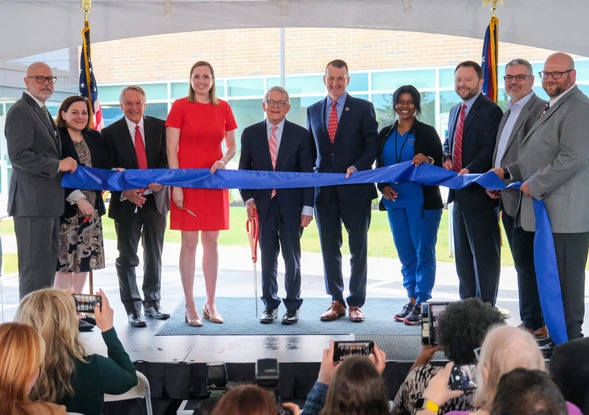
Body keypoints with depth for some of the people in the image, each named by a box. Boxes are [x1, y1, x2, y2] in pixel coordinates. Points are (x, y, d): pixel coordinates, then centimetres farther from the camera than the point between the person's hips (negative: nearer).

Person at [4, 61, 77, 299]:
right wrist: (58, 165, -17)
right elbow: (19, 156, -19)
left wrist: (66, 164, 14)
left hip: (48, 203, 10)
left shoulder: (42, 112, 22)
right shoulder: (20, 111, -10)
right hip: (32, 202, -10)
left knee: (48, 265, 13)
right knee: (35, 267, -8)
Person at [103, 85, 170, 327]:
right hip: (126, 203, -2)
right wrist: (125, 192, -19)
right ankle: (133, 309, 11)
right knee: (127, 259, 2)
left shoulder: (160, 127, 5)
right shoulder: (110, 132, 1)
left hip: (155, 200, 2)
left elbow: (167, 159, 1)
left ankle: (152, 303, 25)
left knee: (154, 256, 11)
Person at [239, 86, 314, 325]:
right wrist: (248, 198, -3)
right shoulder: (250, 134, 6)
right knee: (267, 258, 6)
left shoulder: (300, 135, 2)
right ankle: (270, 305, 18)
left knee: (292, 258, 5)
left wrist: (307, 207, -6)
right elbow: (244, 170, 10)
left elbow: (308, 173, 0)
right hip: (263, 206, 1)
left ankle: (292, 307, 16)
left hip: (291, 205, -1)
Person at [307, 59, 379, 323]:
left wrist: (356, 167, -17)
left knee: (358, 247, 3)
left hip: (355, 187, -3)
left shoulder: (363, 108, 2)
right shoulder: (313, 111, 13)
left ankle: (356, 303, 12)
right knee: (329, 247, 7)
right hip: (324, 189, 3)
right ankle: (336, 301, 18)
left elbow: (373, 144, -2)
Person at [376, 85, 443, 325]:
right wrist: (383, 186, -2)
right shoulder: (386, 134, 12)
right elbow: (379, 166, 16)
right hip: (395, 201, 5)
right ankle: (412, 300, 18)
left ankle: (421, 303, 0)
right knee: (405, 253, 10)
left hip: (423, 202, -5)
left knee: (424, 252, -4)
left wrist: (427, 160, -25)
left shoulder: (427, 132, 0)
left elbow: (440, 165, -3)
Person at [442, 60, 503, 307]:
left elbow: (489, 149, -17)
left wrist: (470, 170, -30)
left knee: (485, 254, -3)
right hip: (460, 193, 9)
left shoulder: (490, 111, -10)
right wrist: (447, 159, 3)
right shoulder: (455, 111, 17)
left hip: (481, 192, -9)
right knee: (463, 254, 16)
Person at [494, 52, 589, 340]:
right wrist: (507, 173, 18)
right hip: (548, 209, 10)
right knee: (552, 273, 14)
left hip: (566, 211, -10)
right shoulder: (552, 107, 21)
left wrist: (534, 186, -16)